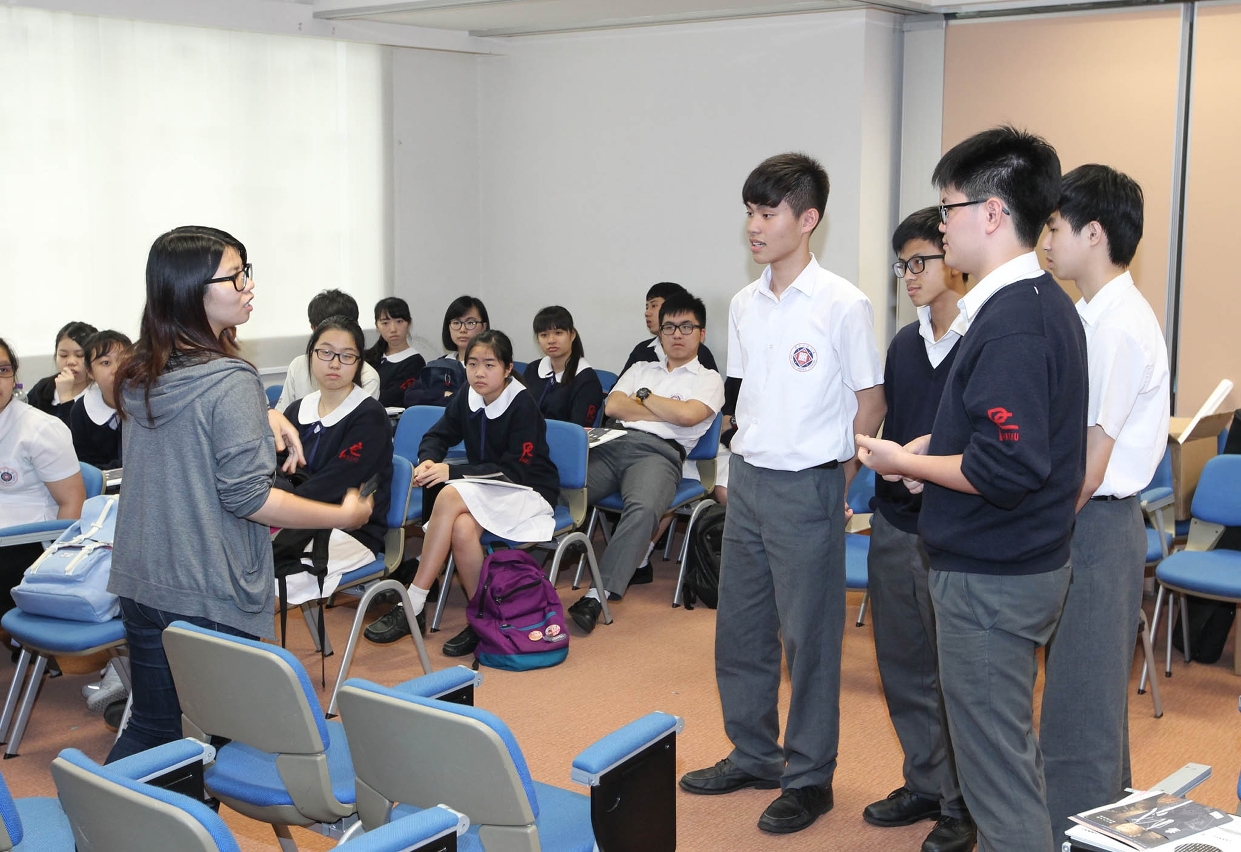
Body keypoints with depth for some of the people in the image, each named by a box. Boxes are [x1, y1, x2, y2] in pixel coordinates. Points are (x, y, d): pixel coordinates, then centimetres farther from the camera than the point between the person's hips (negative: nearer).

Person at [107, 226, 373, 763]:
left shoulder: (136, 376, 7)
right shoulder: (230, 382, -18)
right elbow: (246, 497, -19)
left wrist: (262, 419, 12)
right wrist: (343, 516, -11)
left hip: (139, 583, 8)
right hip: (212, 598, -8)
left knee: (150, 728, 18)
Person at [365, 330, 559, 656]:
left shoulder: (523, 405, -16)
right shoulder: (466, 400, 2)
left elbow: (514, 470, -20)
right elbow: (436, 436, 11)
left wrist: (454, 471, -27)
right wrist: (427, 462, -14)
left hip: (528, 492, -5)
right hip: (487, 491, 5)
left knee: (450, 496, -32)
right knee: (462, 529, -33)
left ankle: (412, 605, -30)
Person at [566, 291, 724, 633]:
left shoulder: (708, 380, 18)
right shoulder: (640, 369, 30)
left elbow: (687, 415, -3)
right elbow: (613, 406, 13)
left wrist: (643, 396, 10)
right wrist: (667, 413, 7)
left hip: (659, 452, -4)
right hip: (613, 444, 4)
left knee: (643, 508, -38)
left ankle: (599, 595, -40)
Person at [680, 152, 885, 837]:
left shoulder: (842, 305, -11)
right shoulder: (745, 305, 8)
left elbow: (870, 402, -6)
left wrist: (832, 482, -4)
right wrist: (743, 464, 12)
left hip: (807, 488, -7)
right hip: (746, 481, 7)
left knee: (809, 637, 2)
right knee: (739, 627, 15)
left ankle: (809, 777, 16)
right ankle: (753, 755, 31)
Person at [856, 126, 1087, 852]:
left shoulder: (1011, 323, -22)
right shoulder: (1047, 302, 8)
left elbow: (1005, 471, -27)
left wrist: (904, 463, -13)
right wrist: (933, 449, 5)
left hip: (990, 576, -10)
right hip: (1028, 561, 10)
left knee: (997, 764, 2)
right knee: (1013, 747, 22)